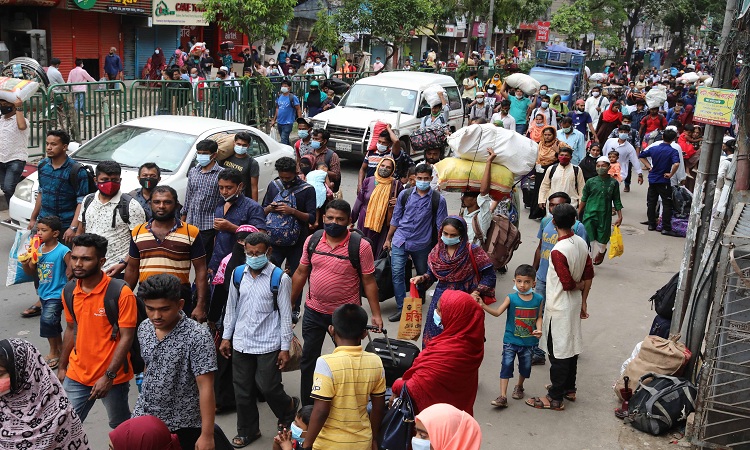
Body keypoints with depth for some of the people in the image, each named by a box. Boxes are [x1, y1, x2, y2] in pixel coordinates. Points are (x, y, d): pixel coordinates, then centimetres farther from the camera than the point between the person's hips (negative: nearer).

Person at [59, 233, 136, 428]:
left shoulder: (121, 293, -19)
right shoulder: (69, 291, 0)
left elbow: (126, 338, -17)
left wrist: (109, 376, -20)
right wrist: (62, 367, 16)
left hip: (113, 377, -4)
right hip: (77, 375, 5)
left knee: (121, 428, 15)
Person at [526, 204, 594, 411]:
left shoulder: (558, 251, -26)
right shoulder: (582, 243, -1)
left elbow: (567, 284, -22)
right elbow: (589, 275, 6)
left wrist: (579, 286, 1)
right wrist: (583, 302, 13)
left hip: (559, 307, -8)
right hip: (574, 304, 8)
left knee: (558, 352, 1)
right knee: (572, 346, 20)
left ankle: (555, 398, 11)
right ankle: (569, 388, 34)